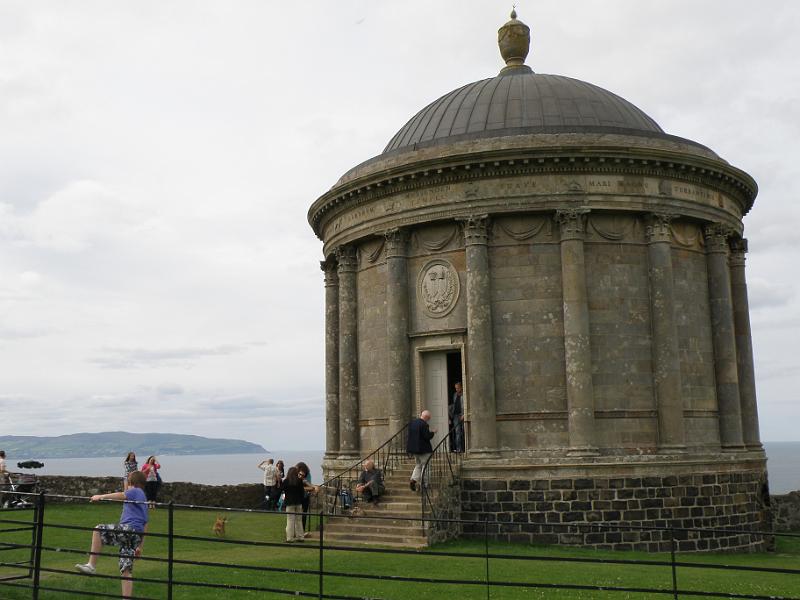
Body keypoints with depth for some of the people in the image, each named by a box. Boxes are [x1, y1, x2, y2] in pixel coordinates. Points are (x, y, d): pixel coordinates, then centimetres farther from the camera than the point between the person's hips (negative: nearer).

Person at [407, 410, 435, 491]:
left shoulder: (412, 423, 7)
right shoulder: (424, 424, -20)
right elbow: (427, 436, -22)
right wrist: (432, 432, -2)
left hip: (413, 448, 8)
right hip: (423, 449, -8)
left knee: (418, 465, 19)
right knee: (425, 465, 6)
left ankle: (413, 480, 4)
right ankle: (423, 483, 9)